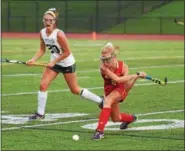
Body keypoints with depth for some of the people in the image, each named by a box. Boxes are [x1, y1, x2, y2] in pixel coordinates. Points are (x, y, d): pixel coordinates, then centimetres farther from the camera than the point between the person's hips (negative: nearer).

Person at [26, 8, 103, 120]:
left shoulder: (59, 34, -28)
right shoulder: (42, 33, -9)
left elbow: (67, 52, -22)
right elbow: (42, 50, 3)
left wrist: (54, 62, -21)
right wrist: (33, 60, -11)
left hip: (67, 64, -6)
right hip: (54, 63, 6)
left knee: (75, 90, 5)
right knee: (43, 85, -9)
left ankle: (100, 101, 24)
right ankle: (40, 113, 2)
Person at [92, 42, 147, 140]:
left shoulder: (123, 66, -24)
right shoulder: (103, 67, -26)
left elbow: (127, 87, -26)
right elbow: (117, 79, -38)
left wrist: (136, 77, -41)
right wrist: (135, 75, -40)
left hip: (120, 90, -4)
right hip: (109, 91, 4)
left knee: (107, 101, -35)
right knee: (116, 119, 16)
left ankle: (100, 131, -37)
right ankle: (131, 118, 53)